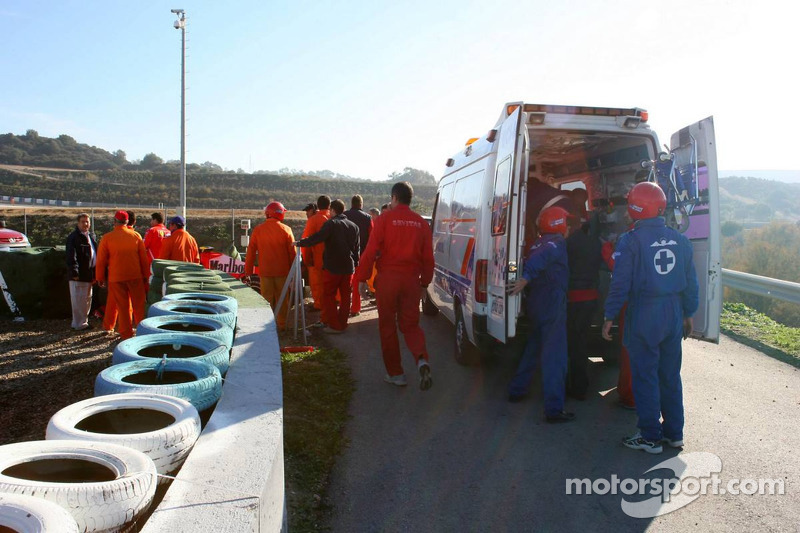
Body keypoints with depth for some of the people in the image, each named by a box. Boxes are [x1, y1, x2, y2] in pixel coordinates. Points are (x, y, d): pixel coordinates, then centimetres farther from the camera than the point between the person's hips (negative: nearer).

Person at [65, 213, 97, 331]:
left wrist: (95, 273, 17)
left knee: (87, 299, 17)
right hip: (79, 275, -9)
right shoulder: (73, 237, -10)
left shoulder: (91, 236, 16)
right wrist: (74, 272, -24)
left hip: (89, 274, 9)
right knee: (79, 301, -2)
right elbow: (71, 256, -17)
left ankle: (84, 321, 29)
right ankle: (79, 324, 5)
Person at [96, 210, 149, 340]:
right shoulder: (136, 236, 0)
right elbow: (144, 258, 4)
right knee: (139, 306, 9)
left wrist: (100, 278, 11)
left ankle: (126, 335, 12)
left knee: (123, 307, 6)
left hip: (116, 278, -1)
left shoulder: (107, 238, -4)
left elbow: (101, 260, 1)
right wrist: (145, 277, 12)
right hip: (135, 276, 1)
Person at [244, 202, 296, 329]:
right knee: (282, 300, 11)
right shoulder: (286, 230, -7)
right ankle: (281, 325, 18)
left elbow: (251, 252, 1)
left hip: (265, 272, 1)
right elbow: (292, 253, -2)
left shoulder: (258, 230, -3)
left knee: (267, 300, 9)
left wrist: (248, 271, 10)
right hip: (282, 271, -1)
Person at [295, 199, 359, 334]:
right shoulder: (353, 226, 9)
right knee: (345, 296, 11)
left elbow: (317, 238, -20)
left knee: (329, 296, 5)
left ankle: (334, 325, 4)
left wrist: (300, 243, -11)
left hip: (332, 267, -5)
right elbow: (356, 248, 13)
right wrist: (355, 264, 19)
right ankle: (342, 324, 17)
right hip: (348, 267, 6)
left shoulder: (331, 223, -10)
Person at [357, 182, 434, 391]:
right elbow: (428, 257, 6)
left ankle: (396, 374, 15)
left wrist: (362, 278, 0)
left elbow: (371, 251, -8)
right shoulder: (421, 223, 5)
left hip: (388, 278, -3)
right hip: (411, 279, 3)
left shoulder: (385, 219, -5)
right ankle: (422, 360, -14)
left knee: (387, 326, 10)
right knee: (410, 324, 13)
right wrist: (425, 283, 17)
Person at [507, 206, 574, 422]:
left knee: (533, 348, 23)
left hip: (535, 304, 9)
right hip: (552, 306, -9)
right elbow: (541, 257, -30)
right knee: (554, 357, -6)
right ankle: (554, 410, -4)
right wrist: (525, 279, -37)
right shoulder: (557, 243, -13)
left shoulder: (538, 243, 15)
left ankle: (516, 390, 34)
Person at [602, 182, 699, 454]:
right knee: (671, 375, 15)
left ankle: (651, 437, 11)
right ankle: (674, 432, 25)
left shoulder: (631, 240, -11)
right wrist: (688, 314, 21)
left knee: (645, 376, 4)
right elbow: (691, 282, 11)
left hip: (643, 316, -5)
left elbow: (620, 283, -12)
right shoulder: (679, 240, 5)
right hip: (673, 315, 6)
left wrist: (609, 316, -4)